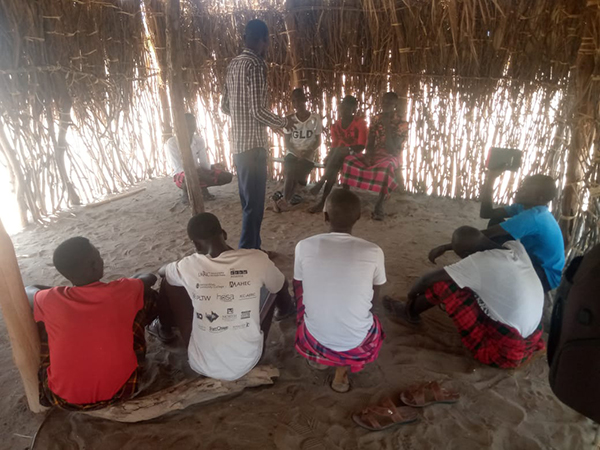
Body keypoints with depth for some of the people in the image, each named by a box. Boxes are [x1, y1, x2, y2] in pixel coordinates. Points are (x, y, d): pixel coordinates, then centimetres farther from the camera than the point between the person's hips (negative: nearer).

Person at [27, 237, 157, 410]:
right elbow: (150, 278, 12)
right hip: (120, 390, -1)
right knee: (148, 295, 8)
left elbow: (28, 290, 16)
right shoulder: (122, 291, -13)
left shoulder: (49, 300, -11)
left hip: (63, 398, 1)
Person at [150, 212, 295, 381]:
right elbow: (281, 286, 7)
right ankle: (284, 312, 52)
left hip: (202, 366, 0)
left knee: (170, 281, 14)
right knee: (273, 287, 17)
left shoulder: (188, 266, -13)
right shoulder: (257, 259, -15)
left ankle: (164, 327, 45)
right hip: (248, 362, 1)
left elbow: (162, 271, 13)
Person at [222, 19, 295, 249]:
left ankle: (251, 250, 28)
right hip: (253, 145, -9)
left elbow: (225, 106, 17)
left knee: (249, 202, 17)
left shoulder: (234, 64, 13)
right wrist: (284, 122, -3)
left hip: (238, 144, 9)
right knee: (254, 204, -2)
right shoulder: (255, 65, -14)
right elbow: (258, 111, -20)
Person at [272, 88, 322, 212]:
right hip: (292, 154, 1)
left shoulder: (315, 118, -1)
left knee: (293, 174, -24)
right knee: (290, 173, -27)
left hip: (308, 156, -1)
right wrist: (297, 153, -19)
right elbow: (287, 143, 1)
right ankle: (286, 199, -7)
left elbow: (318, 141, 0)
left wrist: (308, 152, -19)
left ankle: (284, 199, -2)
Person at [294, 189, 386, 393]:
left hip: (315, 340, 1)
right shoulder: (374, 252, -14)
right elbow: (374, 299, 4)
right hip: (358, 345, -1)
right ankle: (343, 368, 13)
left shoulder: (304, 247, -13)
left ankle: (319, 356, 19)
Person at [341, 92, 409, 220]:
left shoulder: (402, 123, -6)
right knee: (349, 160, -20)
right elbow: (370, 142, 7)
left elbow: (391, 148, -15)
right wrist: (368, 155, -15)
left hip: (390, 156, -5)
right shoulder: (376, 119, 9)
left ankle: (379, 205, -31)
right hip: (374, 154, 5)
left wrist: (387, 126, -19)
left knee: (386, 166, -42)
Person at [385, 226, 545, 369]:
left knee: (444, 282, -6)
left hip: (504, 352, -7)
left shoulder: (478, 262, -21)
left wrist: (413, 293, 13)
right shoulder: (516, 248, -4)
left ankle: (410, 311, 22)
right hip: (532, 343, 8)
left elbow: (428, 280, -8)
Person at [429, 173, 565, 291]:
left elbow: (485, 235, -34)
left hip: (546, 276, -9)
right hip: (534, 262, 9)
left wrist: (446, 247, -33)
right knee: (496, 223, -3)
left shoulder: (532, 217, -30)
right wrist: (491, 178, -11)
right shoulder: (525, 207, -1)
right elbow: (486, 213, -4)